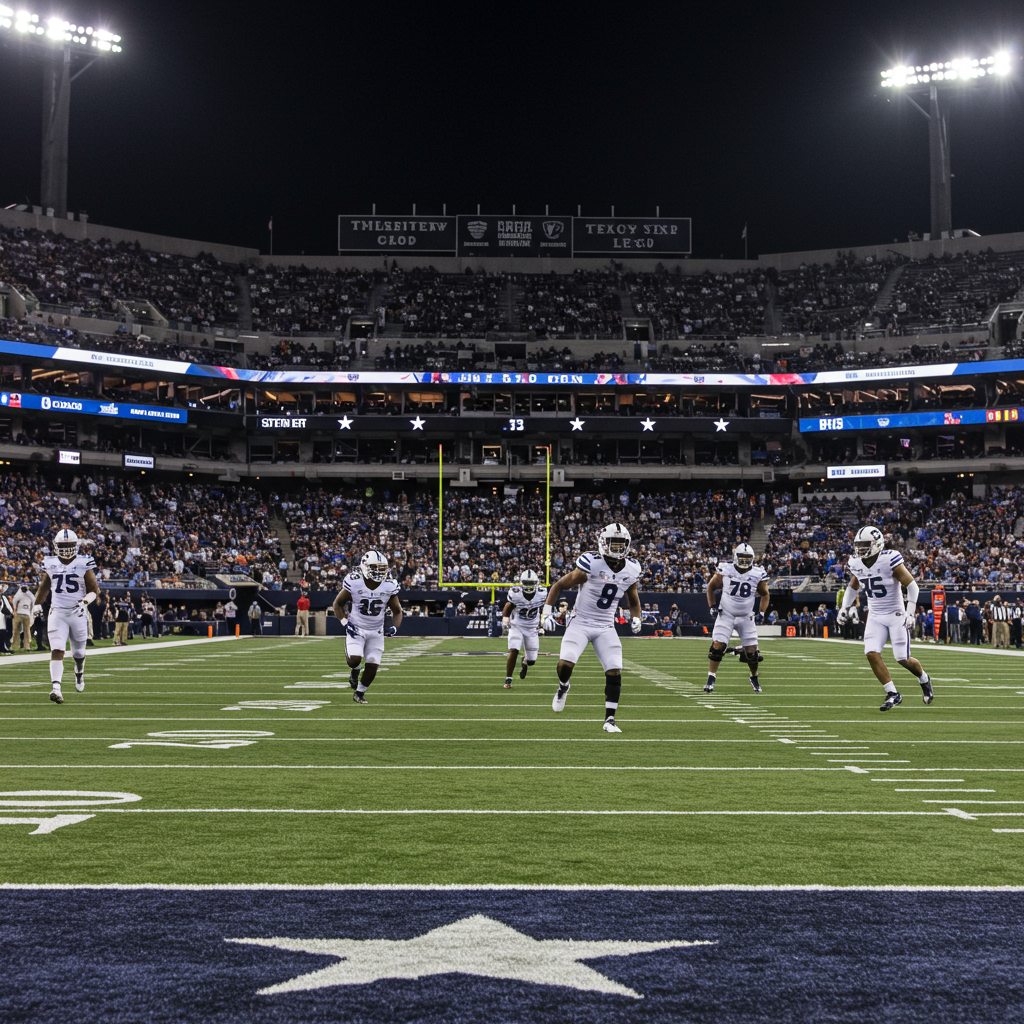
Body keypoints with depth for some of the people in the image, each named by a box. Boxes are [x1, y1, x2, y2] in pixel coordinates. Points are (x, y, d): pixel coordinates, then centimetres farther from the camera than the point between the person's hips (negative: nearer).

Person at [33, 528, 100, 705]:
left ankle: (79, 672, 47)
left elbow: (94, 590, -1)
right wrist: (37, 605, 23)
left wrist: (86, 601, -20)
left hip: (77, 613, -1)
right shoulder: (50, 564, 4)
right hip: (57, 614, 1)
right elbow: (44, 587, 22)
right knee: (57, 650, -16)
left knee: (78, 652, 14)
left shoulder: (83, 564, -4)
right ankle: (56, 687, -25)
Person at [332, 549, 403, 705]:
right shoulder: (354, 582, -16)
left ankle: (360, 693, 25)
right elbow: (338, 603, 0)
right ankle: (355, 671, 16)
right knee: (354, 659, -23)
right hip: (356, 628, -2)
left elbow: (397, 611, 3)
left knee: (372, 666, -1)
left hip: (376, 631, 2)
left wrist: (395, 626, -16)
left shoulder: (389, 586, -10)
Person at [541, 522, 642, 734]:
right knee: (566, 663, -22)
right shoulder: (591, 566, -17)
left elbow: (633, 600, 19)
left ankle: (609, 720, 2)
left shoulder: (630, 571, -1)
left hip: (605, 628, 4)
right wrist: (547, 612, -10)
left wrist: (635, 619, 0)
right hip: (580, 622, -4)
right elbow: (559, 585, -6)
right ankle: (563, 687, 14)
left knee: (615, 672, -9)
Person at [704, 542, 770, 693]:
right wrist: (713, 607, -2)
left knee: (752, 651, 0)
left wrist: (761, 613, 1)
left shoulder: (758, 574, -4)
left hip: (746, 617, 1)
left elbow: (765, 595, 12)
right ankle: (711, 679, -2)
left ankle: (754, 678, 26)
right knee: (717, 647, -13)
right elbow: (711, 587, 6)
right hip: (726, 615, -1)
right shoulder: (725, 570, -8)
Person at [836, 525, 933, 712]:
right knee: (872, 654, -13)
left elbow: (912, 586, -15)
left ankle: (924, 680, 28)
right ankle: (893, 694, -2)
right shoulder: (857, 564, 0)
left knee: (903, 659, -5)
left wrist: (910, 612, -20)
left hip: (896, 615, -5)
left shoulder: (890, 560, -19)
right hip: (875, 617, 5)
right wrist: (845, 607, 15)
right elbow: (853, 587, 21)